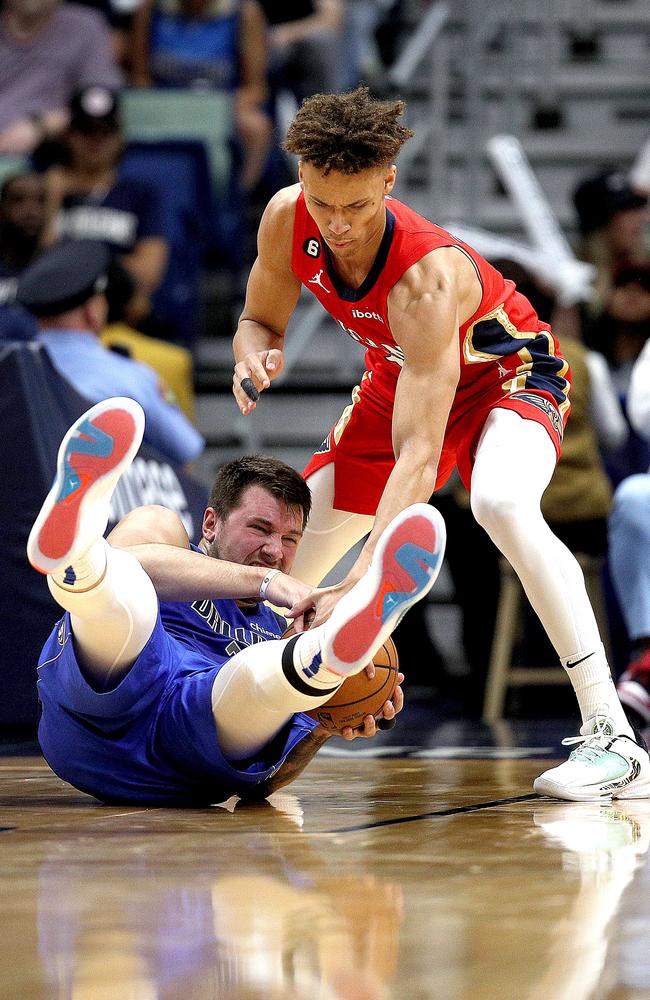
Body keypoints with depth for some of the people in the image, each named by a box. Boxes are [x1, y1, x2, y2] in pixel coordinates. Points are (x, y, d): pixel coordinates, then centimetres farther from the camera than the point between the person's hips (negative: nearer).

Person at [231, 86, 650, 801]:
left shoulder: (427, 277, -40)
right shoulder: (287, 221, -22)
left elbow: (417, 456, -45)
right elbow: (261, 322, -2)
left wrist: (361, 583, -54)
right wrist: (255, 357, -28)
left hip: (508, 372, -7)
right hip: (400, 378, 7)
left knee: (502, 503, -37)